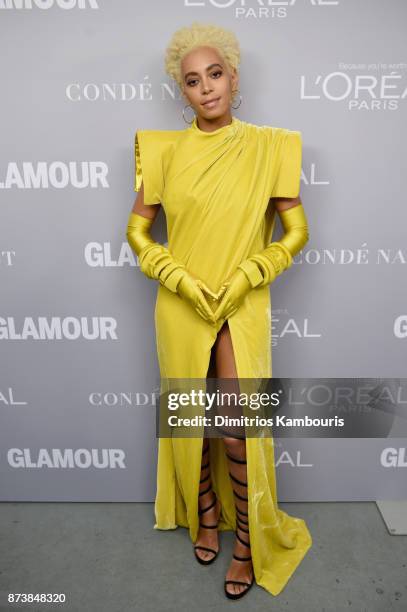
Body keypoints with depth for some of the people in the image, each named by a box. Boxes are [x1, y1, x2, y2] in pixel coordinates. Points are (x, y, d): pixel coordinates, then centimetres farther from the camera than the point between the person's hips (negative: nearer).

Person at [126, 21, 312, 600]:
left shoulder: (269, 146, -1)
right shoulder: (164, 150, 2)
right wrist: (182, 279, -9)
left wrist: (243, 277, -11)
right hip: (180, 309, 2)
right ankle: (205, 516, 40)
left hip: (243, 308, -1)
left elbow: (296, 231, 1)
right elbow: (138, 231, 4)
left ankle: (248, 541, 25)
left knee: (237, 429, -2)